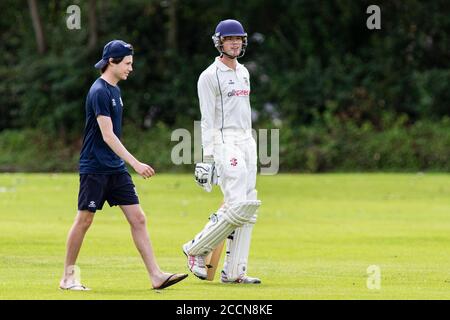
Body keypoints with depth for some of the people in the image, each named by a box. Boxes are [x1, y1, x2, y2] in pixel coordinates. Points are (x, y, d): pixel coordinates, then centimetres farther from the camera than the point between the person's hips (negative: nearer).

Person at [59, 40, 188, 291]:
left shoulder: (115, 90, 13)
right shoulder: (99, 92, -15)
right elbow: (107, 135, -21)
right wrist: (135, 163, -26)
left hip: (116, 168, 9)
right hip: (95, 168, -9)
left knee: (138, 219, 0)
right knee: (84, 221, 0)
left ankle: (156, 276, -4)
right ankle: (68, 277, 11)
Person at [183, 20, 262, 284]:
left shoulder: (243, 72, 18)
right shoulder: (210, 76, -7)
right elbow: (208, 120, -11)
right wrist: (208, 158, -17)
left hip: (247, 142, 8)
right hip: (224, 142, -8)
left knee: (248, 210, 2)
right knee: (237, 207, -17)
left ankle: (234, 271, 4)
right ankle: (197, 249, 0)